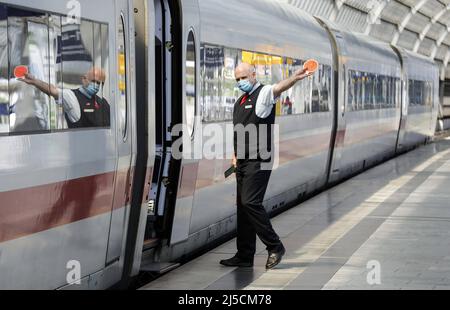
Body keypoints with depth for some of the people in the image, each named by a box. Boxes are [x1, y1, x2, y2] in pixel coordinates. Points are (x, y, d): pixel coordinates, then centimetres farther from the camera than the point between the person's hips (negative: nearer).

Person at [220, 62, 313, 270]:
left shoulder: (263, 94, -6)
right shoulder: (239, 103, 20)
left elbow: (279, 88, -28)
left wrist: (296, 78, -49)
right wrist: (235, 156, 13)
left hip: (258, 161, -8)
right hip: (243, 162, 8)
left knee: (250, 203, -16)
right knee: (243, 206, 8)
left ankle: (274, 246, -4)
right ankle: (244, 256, 13)